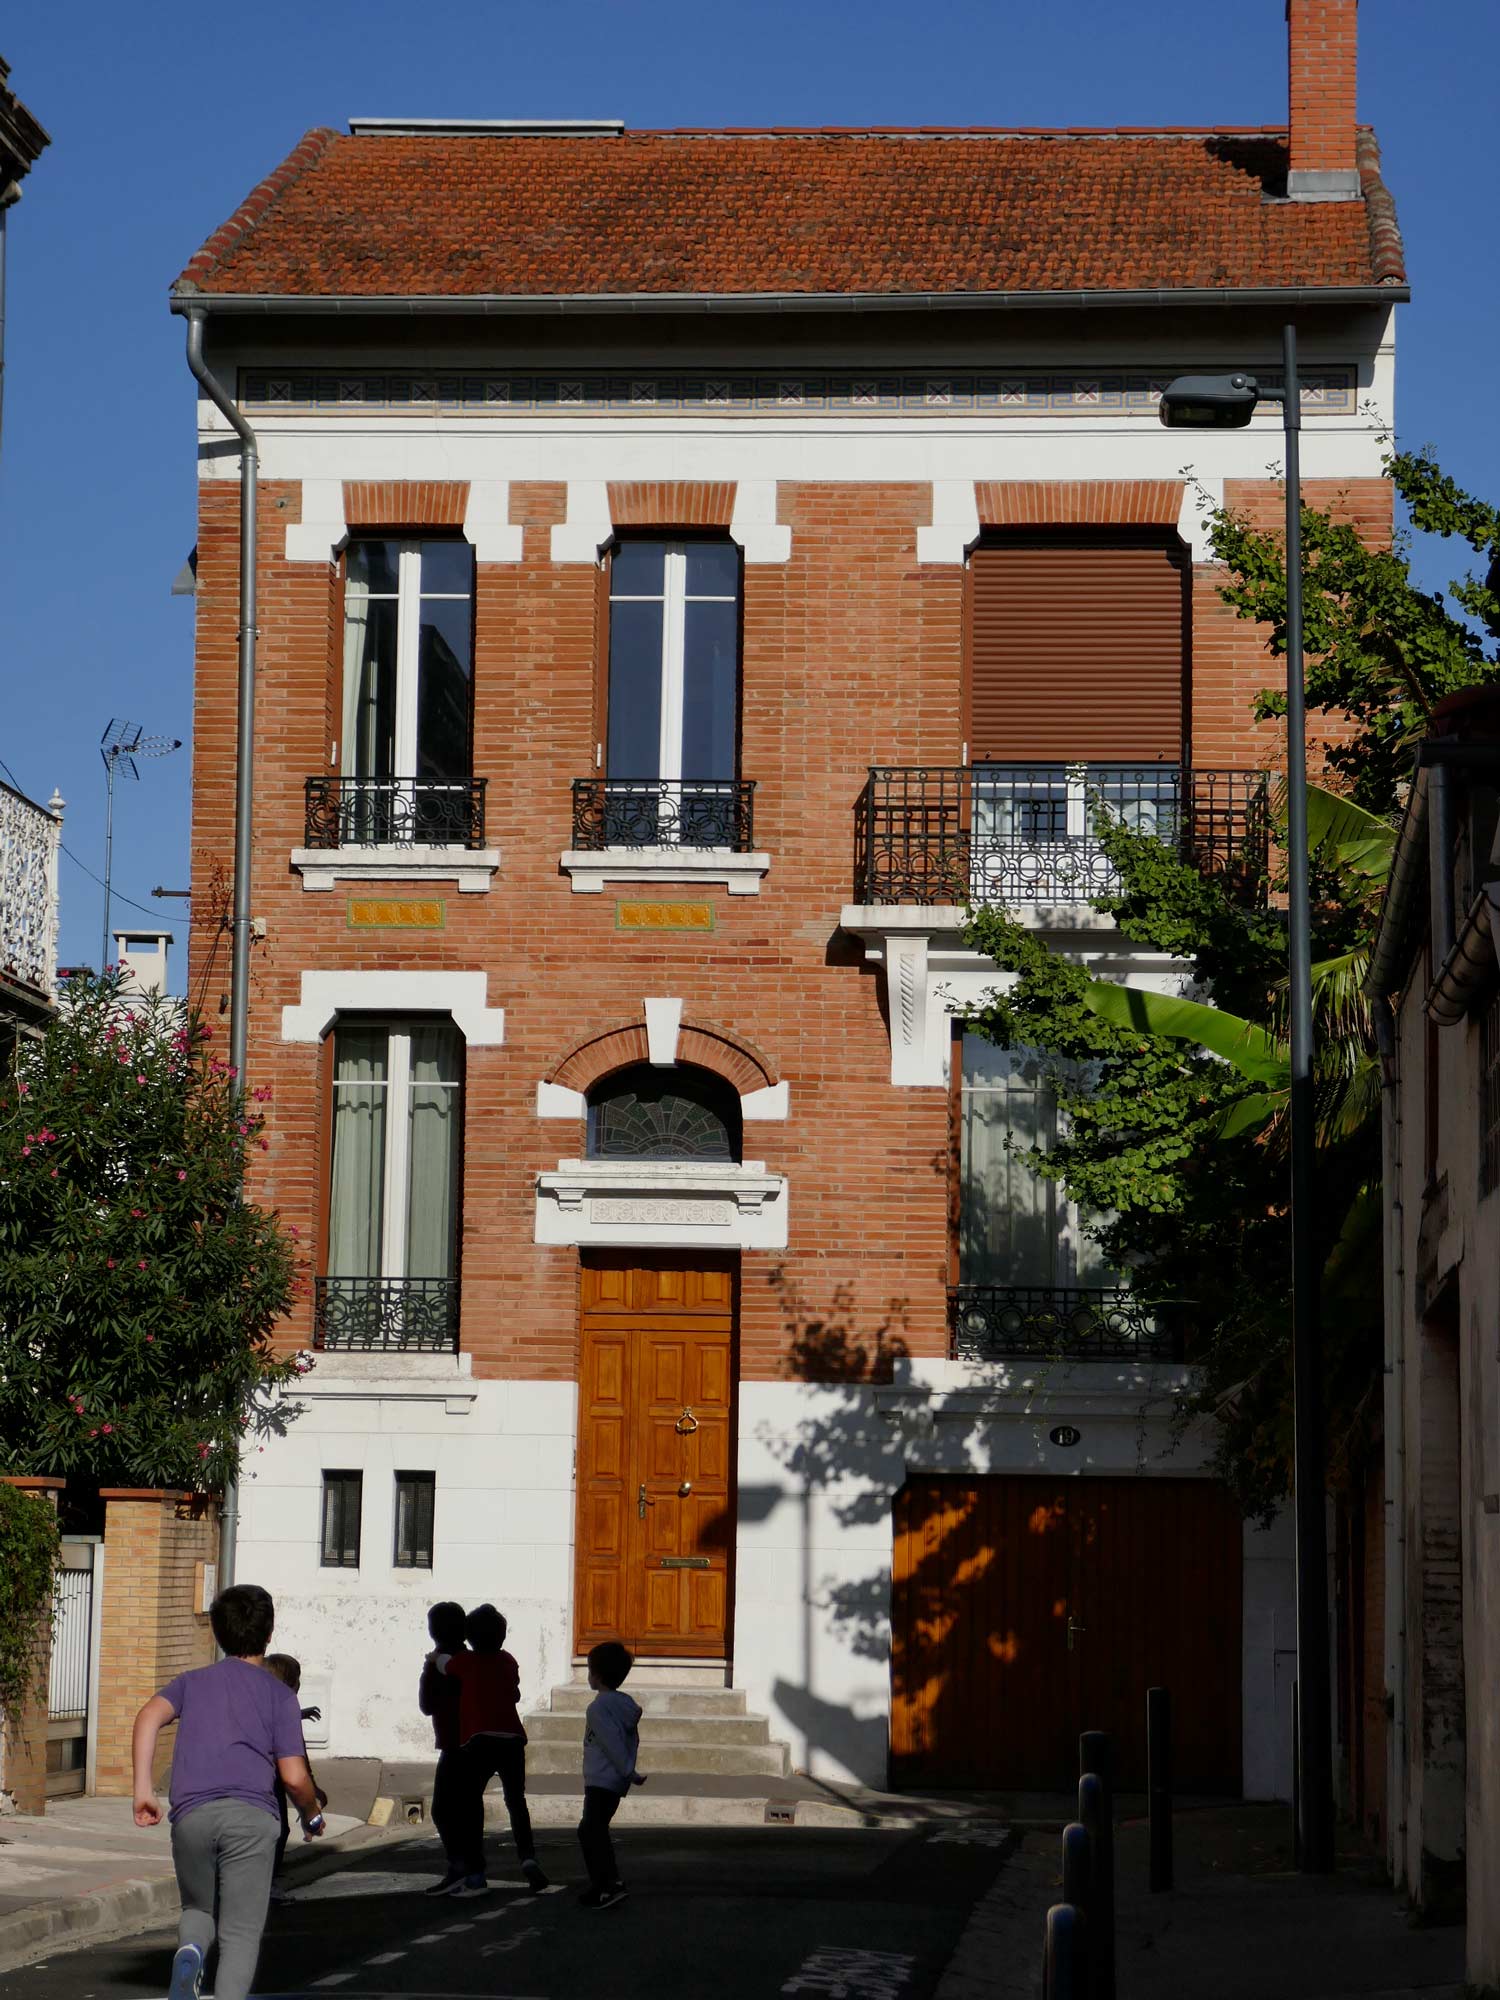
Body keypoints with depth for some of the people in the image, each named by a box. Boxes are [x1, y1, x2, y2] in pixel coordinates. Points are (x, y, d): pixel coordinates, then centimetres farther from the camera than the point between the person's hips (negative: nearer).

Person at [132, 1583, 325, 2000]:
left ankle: (189, 1953, -9)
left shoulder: (193, 1681, 21)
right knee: (241, 1932, 1)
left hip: (191, 1816, 2)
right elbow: (294, 1777, 4)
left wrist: (143, 1787, -3)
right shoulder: (278, 1694, 13)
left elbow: (150, 1716, 0)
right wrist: (312, 1817, 23)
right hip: (251, 1815, -2)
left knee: (199, 1910, 23)